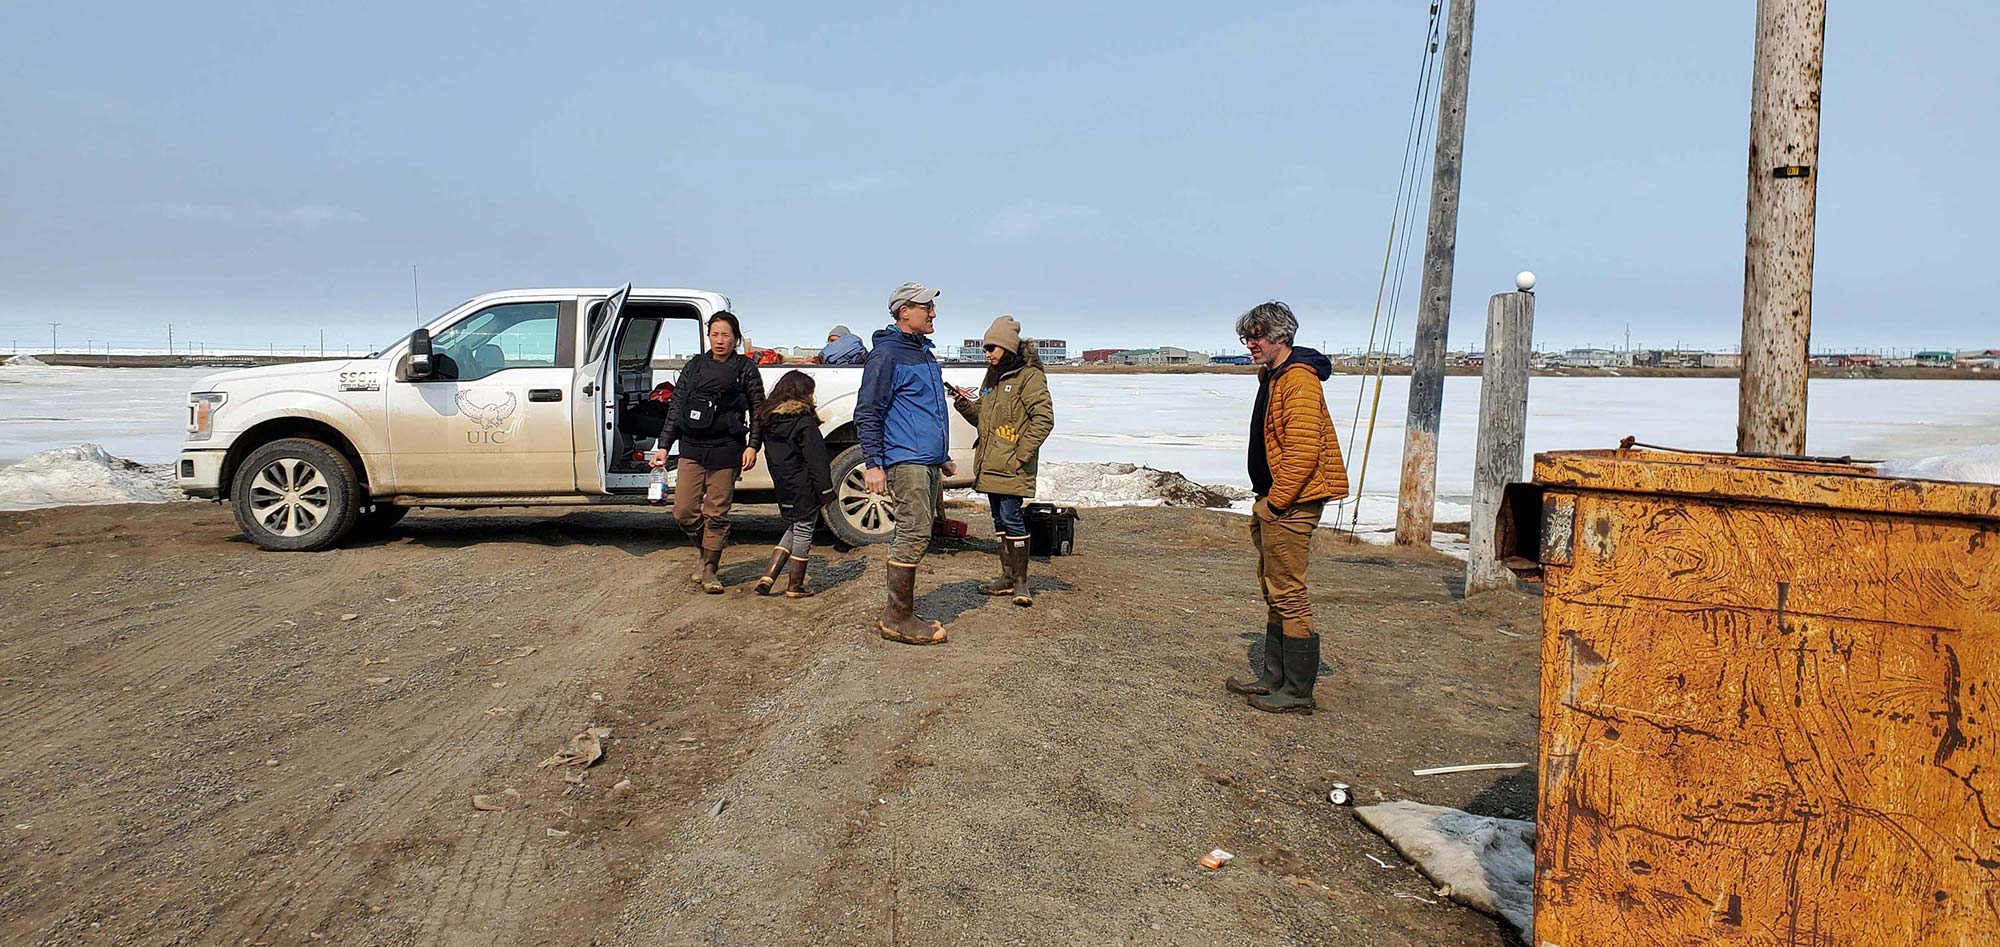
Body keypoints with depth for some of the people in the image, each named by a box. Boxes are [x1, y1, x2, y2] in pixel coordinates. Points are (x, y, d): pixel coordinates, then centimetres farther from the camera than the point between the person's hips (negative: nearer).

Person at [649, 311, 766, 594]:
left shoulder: (746, 369, 3)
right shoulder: (694, 366, 11)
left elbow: (758, 411, 3)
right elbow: (676, 408, 13)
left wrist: (752, 446, -9)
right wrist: (663, 446, 8)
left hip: (726, 452, -3)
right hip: (692, 448, 3)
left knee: (716, 514, 0)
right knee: (684, 511, 0)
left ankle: (709, 570, 14)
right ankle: (703, 549, 28)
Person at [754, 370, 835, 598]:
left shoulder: (768, 420, 7)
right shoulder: (804, 421, -15)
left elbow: (771, 458, 12)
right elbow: (816, 459, -16)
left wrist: (781, 482, 18)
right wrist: (826, 491, -13)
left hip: (782, 487, 7)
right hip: (803, 487, -7)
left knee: (793, 529, 20)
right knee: (803, 532, 5)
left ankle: (768, 577, 9)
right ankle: (795, 586, 11)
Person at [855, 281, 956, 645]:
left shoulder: (924, 353, 20)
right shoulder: (887, 354, -8)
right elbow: (866, 413, -11)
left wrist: (944, 457, 30)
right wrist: (872, 462, -17)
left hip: (929, 463, 10)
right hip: (905, 460, -9)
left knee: (915, 534, 11)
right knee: (914, 533, -13)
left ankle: (899, 612, 19)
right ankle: (898, 618, -7)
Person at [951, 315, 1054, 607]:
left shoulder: (1029, 376, -8)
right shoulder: (992, 377, 18)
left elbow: (1044, 419, -14)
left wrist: (1021, 455, -17)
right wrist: (965, 405, 5)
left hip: (1012, 466, -8)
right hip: (989, 464, 8)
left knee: (1011, 518, -10)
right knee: (999, 521, 12)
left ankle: (1020, 581, -1)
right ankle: (1007, 577, 21)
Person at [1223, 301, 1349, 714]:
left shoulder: (1299, 379, -17)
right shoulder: (1271, 376, 16)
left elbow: (1303, 451, -24)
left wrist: (1275, 502, -19)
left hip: (1290, 504, -11)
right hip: (1274, 500, 11)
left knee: (1288, 594, -6)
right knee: (1274, 592, 16)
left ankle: (1298, 692, 1)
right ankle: (1274, 678, 26)